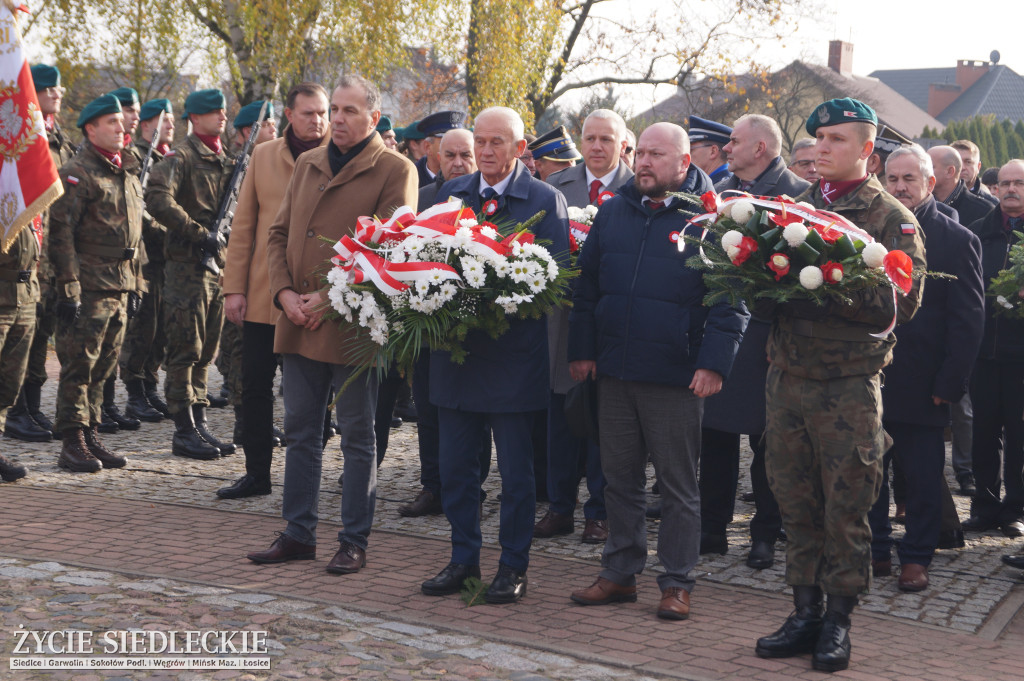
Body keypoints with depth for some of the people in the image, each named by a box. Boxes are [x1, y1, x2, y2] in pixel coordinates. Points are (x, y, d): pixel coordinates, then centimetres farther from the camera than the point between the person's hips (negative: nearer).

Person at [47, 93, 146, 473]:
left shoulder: (129, 178, 17)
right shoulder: (77, 174, -8)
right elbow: (61, 234, -13)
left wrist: (136, 285, 19)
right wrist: (69, 289, -18)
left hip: (119, 290, 8)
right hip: (88, 289, -8)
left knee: (103, 368, 11)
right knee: (79, 366, -4)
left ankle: (91, 437, 19)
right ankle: (73, 444, 1)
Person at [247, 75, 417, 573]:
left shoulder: (395, 170, -4)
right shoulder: (307, 164, 15)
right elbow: (279, 233, 13)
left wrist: (330, 298, -15)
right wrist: (284, 293, -3)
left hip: (354, 323, -6)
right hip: (299, 322, 6)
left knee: (357, 438, 4)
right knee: (301, 433, 12)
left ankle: (354, 542, 13)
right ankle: (298, 534, 22)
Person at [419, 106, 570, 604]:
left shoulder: (545, 201, -3)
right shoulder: (450, 194, 11)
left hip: (514, 353, -4)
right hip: (455, 348, 4)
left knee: (515, 470, 5)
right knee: (455, 465, 10)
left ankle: (514, 567, 17)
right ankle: (464, 559, 24)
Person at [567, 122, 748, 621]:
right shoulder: (613, 211, 11)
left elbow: (730, 301, -7)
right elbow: (586, 285, 14)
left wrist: (714, 363, -14)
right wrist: (582, 349, 8)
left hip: (675, 375, -5)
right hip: (613, 371, 5)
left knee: (677, 485, 5)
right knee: (619, 478, 13)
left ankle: (677, 583, 15)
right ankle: (620, 573, 25)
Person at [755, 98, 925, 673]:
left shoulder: (892, 218, -1)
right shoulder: (795, 204, 13)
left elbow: (903, 302, -11)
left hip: (849, 382, -4)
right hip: (787, 372, 4)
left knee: (846, 507, 2)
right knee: (797, 502, 10)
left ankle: (839, 621, 14)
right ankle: (806, 613, 21)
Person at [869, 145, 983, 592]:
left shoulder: (957, 240, -2)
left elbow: (968, 319, -5)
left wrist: (950, 383, -11)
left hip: (922, 384, -3)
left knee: (923, 479, 5)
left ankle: (916, 557, 18)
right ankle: (876, 550, 21)